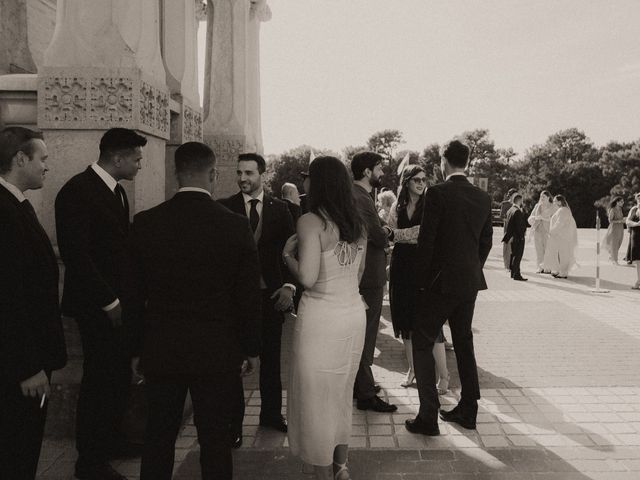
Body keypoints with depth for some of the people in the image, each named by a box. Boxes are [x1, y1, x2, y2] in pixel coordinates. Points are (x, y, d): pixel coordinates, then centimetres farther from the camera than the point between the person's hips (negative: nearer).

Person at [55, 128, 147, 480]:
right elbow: (75, 254, -20)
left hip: (117, 302, 8)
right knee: (99, 379, 2)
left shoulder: (116, 191, 11)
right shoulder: (78, 191, -16)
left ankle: (110, 441, 33)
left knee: (119, 375, 15)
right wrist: (109, 302, -18)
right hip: (97, 305, -8)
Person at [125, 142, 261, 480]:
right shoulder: (235, 226, -10)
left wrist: (136, 350, 11)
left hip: (160, 351, 2)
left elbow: (134, 295, 1)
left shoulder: (145, 223, -5)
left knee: (158, 438, 17)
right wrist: (251, 349, 6)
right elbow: (249, 296, -5)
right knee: (215, 439, 11)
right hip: (217, 352, -2)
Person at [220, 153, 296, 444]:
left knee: (271, 357, 14)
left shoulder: (279, 209, 3)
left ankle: (271, 414, 30)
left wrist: (289, 285, -10)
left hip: (271, 293, 2)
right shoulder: (224, 208, -2)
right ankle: (234, 422, 19)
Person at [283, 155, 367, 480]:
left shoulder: (311, 222, -15)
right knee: (342, 393, 22)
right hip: (354, 314, 7)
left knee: (315, 397, 9)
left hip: (321, 319, -7)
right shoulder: (357, 224, 6)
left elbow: (307, 278, -21)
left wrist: (288, 254, -5)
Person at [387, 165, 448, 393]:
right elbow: (392, 233, 3)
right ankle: (412, 369, 24)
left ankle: (444, 375, 3)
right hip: (402, 265, 4)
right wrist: (416, 234, -10)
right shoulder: (397, 207, 10)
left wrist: (404, 234, -13)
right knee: (406, 320, 10)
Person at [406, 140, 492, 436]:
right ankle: (467, 411, 26)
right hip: (470, 282, 6)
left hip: (441, 281, -6)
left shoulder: (437, 193, -13)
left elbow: (426, 240, -14)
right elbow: (486, 241, 10)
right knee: (464, 343, 18)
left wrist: (422, 278, -3)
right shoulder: (483, 198, 5)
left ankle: (428, 418, 2)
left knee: (422, 343, 4)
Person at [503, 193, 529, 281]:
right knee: (518, 255, -6)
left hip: (513, 237, 10)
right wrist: (522, 236, -15)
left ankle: (513, 273, 24)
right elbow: (519, 225, -21)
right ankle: (516, 275, -5)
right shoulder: (517, 211, -18)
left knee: (513, 255, 16)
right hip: (518, 237, -10)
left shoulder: (510, 210, 10)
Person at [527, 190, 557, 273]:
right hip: (537, 229, 4)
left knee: (548, 249, -9)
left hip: (547, 230, -4)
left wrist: (543, 218, -19)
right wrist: (535, 217, -11)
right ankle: (540, 268, 5)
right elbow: (530, 218, 10)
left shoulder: (552, 207, -1)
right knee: (539, 249, 1)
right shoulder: (537, 206, 12)